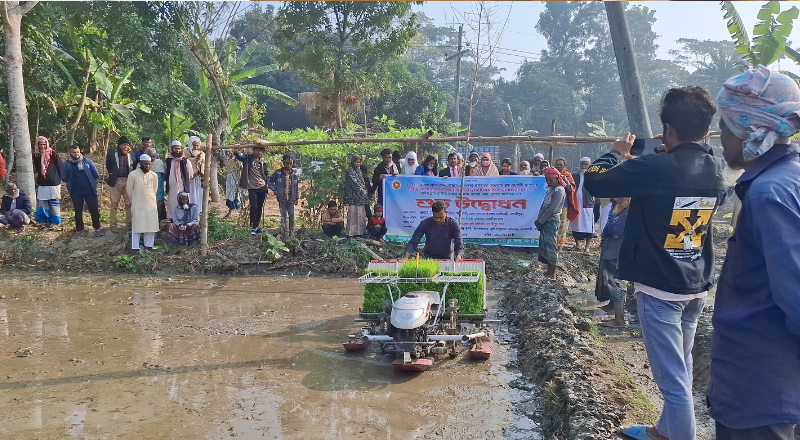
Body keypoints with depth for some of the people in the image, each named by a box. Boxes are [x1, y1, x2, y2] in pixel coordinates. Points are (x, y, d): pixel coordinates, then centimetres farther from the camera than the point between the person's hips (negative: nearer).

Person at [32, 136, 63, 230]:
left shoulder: (53, 154, -8)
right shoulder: (36, 156, 7)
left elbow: (60, 167, -7)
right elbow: (38, 169, 20)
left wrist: (59, 179, -6)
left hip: (53, 183, -6)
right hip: (42, 184, 6)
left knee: (54, 203, -1)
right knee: (42, 204, 7)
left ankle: (56, 223, 5)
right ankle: (47, 221, 16)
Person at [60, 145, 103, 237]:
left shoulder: (87, 161, 0)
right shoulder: (66, 164, -1)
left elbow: (96, 174, 2)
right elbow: (64, 178, 3)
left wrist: (91, 183, 6)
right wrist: (72, 184, 8)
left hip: (90, 191, 0)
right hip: (76, 193, 0)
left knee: (94, 210, 2)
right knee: (78, 212, 10)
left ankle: (97, 228, 13)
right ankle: (79, 229, 23)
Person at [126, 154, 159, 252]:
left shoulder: (154, 175, 0)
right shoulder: (133, 174, -9)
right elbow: (129, 190, 1)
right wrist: (134, 200, 11)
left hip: (151, 204, 3)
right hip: (137, 205, -3)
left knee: (151, 225, 6)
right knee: (136, 226, 1)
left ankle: (148, 245, 16)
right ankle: (135, 247, 6)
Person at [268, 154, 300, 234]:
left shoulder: (294, 173, 2)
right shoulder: (278, 172, -3)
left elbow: (297, 186, 6)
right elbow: (270, 181, 7)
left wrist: (297, 198, 5)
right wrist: (274, 189, -3)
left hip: (291, 198, 1)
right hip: (282, 198, -1)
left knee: (291, 215, 5)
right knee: (283, 215, 5)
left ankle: (291, 230, 17)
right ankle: (285, 231, 12)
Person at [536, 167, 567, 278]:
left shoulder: (559, 191, -11)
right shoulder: (550, 189, 15)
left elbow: (552, 209, -18)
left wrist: (540, 220, -14)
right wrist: (539, 220, 3)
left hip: (552, 222, -9)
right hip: (545, 222, 9)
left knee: (550, 247, -5)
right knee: (544, 246, 10)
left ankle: (552, 273, 2)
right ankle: (549, 271, 19)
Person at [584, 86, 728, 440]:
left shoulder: (653, 168, -20)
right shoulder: (717, 170, 1)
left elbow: (594, 182, -11)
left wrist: (617, 153, 7)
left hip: (660, 287, -7)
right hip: (697, 286, 8)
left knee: (673, 378, 0)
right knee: (681, 370, 21)